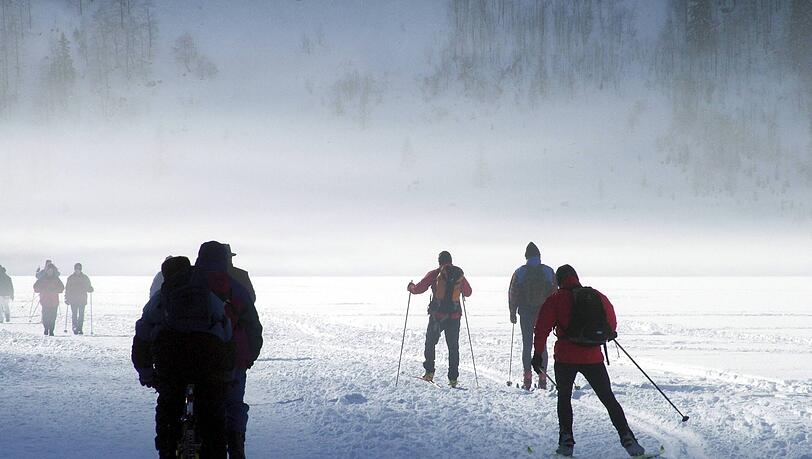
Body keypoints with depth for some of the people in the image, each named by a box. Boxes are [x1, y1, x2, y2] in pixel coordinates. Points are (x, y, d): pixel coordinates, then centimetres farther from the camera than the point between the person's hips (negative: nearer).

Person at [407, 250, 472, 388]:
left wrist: (411, 287, 17)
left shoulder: (434, 274, -4)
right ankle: (453, 378, 4)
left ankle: (429, 372, 7)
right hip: (454, 315, 2)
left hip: (437, 315, -2)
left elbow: (419, 288, -6)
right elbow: (468, 293, 19)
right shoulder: (459, 275, 5)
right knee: (453, 347, 9)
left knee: (430, 342, 16)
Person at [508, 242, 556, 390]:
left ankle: (528, 378, -3)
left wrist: (512, 312, 9)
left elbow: (513, 293, 1)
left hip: (526, 313, -1)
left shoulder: (519, 272, -2)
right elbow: (555, 292, 4)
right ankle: (542, 379, 3)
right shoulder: (548, 271, 0)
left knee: (527, 345, 4)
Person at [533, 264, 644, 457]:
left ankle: (566, 441, 8)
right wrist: (607, 334, 39)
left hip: (565, 357, -2)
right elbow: (612, 325, 18)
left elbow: (543, 328, -6)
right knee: (609, 399, 9)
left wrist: (538, 353, 1)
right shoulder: (598, 297, 8)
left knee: (564, 397, 17)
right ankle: (627, 438, -2)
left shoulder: (555, 299, -1)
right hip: (593, 357, 2)